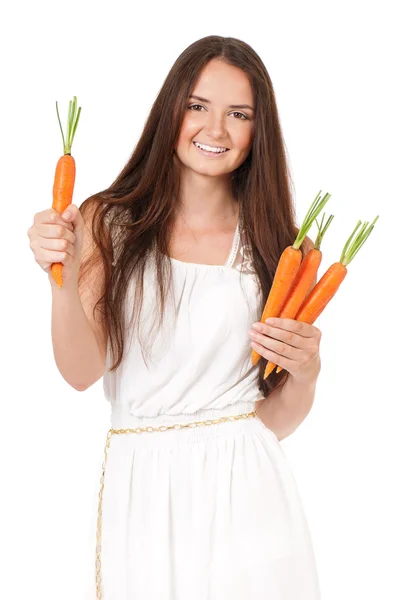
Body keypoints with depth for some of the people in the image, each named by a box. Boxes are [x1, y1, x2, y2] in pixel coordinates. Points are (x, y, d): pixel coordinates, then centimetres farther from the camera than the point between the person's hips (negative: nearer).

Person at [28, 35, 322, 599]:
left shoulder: (282, 248, 1)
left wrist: (305, 372, -16)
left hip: (246, 489, 1)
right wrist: (62, 274, -23)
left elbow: (278, 419, 4)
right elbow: (82, 371, -8)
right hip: (140, 487, 0)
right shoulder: (106, 222, 1)